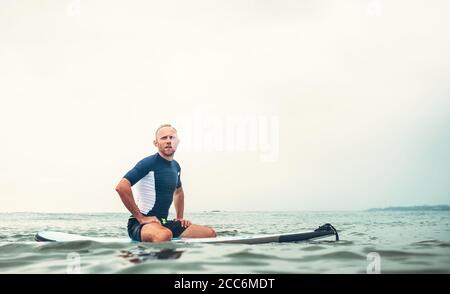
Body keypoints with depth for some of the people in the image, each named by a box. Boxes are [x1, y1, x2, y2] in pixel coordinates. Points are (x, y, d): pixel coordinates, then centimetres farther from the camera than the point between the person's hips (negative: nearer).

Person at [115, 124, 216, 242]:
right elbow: (121, 187, -22)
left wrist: (180, 218, 22)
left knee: (210, 233, -1)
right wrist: (140, 217, -19)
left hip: (164, 223, 8)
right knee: (164, 235, -42)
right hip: (140, 224, -8)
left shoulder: (175, 166, 14)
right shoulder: (149, 163, -11)